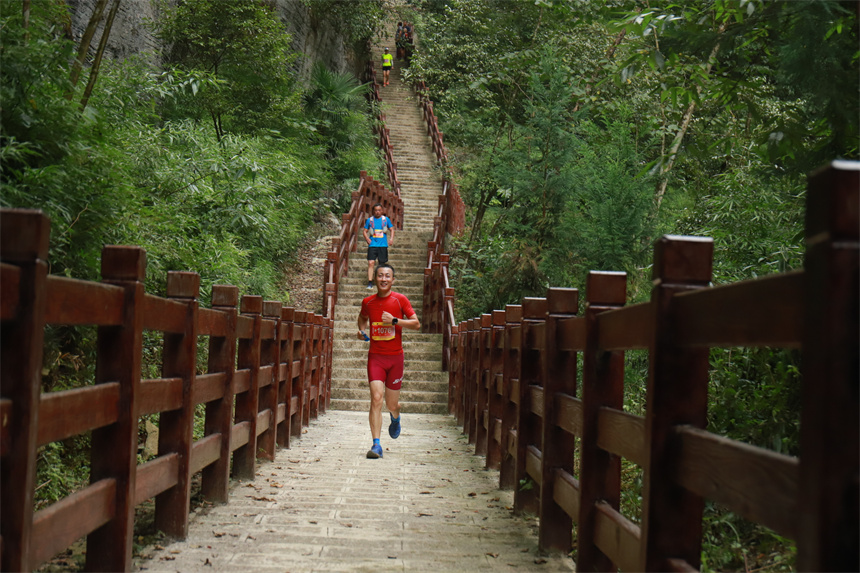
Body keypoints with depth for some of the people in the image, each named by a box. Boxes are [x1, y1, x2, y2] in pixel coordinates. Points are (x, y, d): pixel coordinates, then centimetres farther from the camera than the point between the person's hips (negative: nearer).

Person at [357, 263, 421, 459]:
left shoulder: (400, 300, -3)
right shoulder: (368, 302, 4)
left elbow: (416, 324, -4)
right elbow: (362, 317, 26)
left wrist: (395, 321, -16)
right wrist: (362, 330, 6)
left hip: (395, 356, 0)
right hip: (375, 356, 1)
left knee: (392, 404, 8)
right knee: (376, 399, -15)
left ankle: (395, 418, 46)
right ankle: (376, 444, -14)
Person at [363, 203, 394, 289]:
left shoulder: (386, 219, 7)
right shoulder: (369, 220, 6)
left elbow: (391, 229, 14)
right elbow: (364, 231, 11)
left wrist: (391, 238, -2)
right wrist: (367, 238, -7)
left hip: (383, 245, 1)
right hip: (372, 244, -1)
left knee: (383, 264, 7)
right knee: (370, 263, -14)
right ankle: (370, 283, -14)